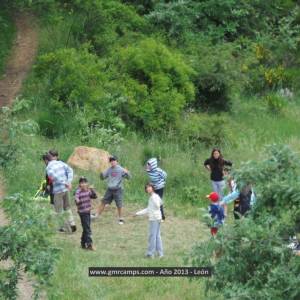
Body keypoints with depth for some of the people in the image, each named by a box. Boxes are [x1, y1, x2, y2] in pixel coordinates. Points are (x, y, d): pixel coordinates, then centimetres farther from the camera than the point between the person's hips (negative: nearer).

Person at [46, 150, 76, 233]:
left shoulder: (48, 167, -8)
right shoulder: (61, 163, 7)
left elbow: (53, 176, -25)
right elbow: (70, 170, -3)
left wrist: (64, 183, -23)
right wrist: (69, 182, -8)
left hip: (58, 190, -5)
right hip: (66, 189, 5)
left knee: (59, 210, 7)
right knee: (67, 207, 20)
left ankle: (65, 227, 8)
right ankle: (72, 223, 10)